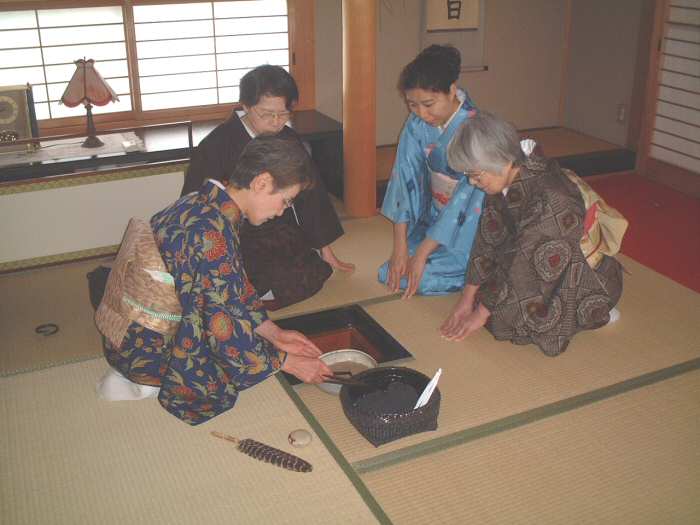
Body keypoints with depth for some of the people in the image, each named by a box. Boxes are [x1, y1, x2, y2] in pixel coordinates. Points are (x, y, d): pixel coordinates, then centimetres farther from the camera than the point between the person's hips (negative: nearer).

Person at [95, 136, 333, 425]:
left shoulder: (203, 202, 0)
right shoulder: (212, 234, -29)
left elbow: (235, 287, 9)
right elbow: (226, 332, -26)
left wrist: (275, 333, 4)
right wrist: (288, 363, -14)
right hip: (145, 347, -9)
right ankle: (147, 382, 0)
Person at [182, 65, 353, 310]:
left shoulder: (288, 140, 3)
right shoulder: (216, 146, -13)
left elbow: (310, 193, 11)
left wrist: (326, 250, 15)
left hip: (283, 236, 6)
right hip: (237, 241, -6)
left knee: (317, 273, -18)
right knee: (294, 282, -26)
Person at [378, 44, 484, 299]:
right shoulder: (416, 125, -9)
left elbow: (468, 199, -27)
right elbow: (404, 179, -11)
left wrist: (421, 253, -25)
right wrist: (400, 246, -17)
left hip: (468, 223, -6)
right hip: (434, 218, 6)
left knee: (424, 276, -20)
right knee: (391, 273, -6)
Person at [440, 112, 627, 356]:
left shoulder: (552, 201, -36)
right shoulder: (506, 180, -12)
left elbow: (526, 268, -28)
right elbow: (489, 239, -4)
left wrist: (481, 313, -18)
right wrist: (468, 297, -4)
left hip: (589, 279, -8)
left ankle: (594, 311, 0)